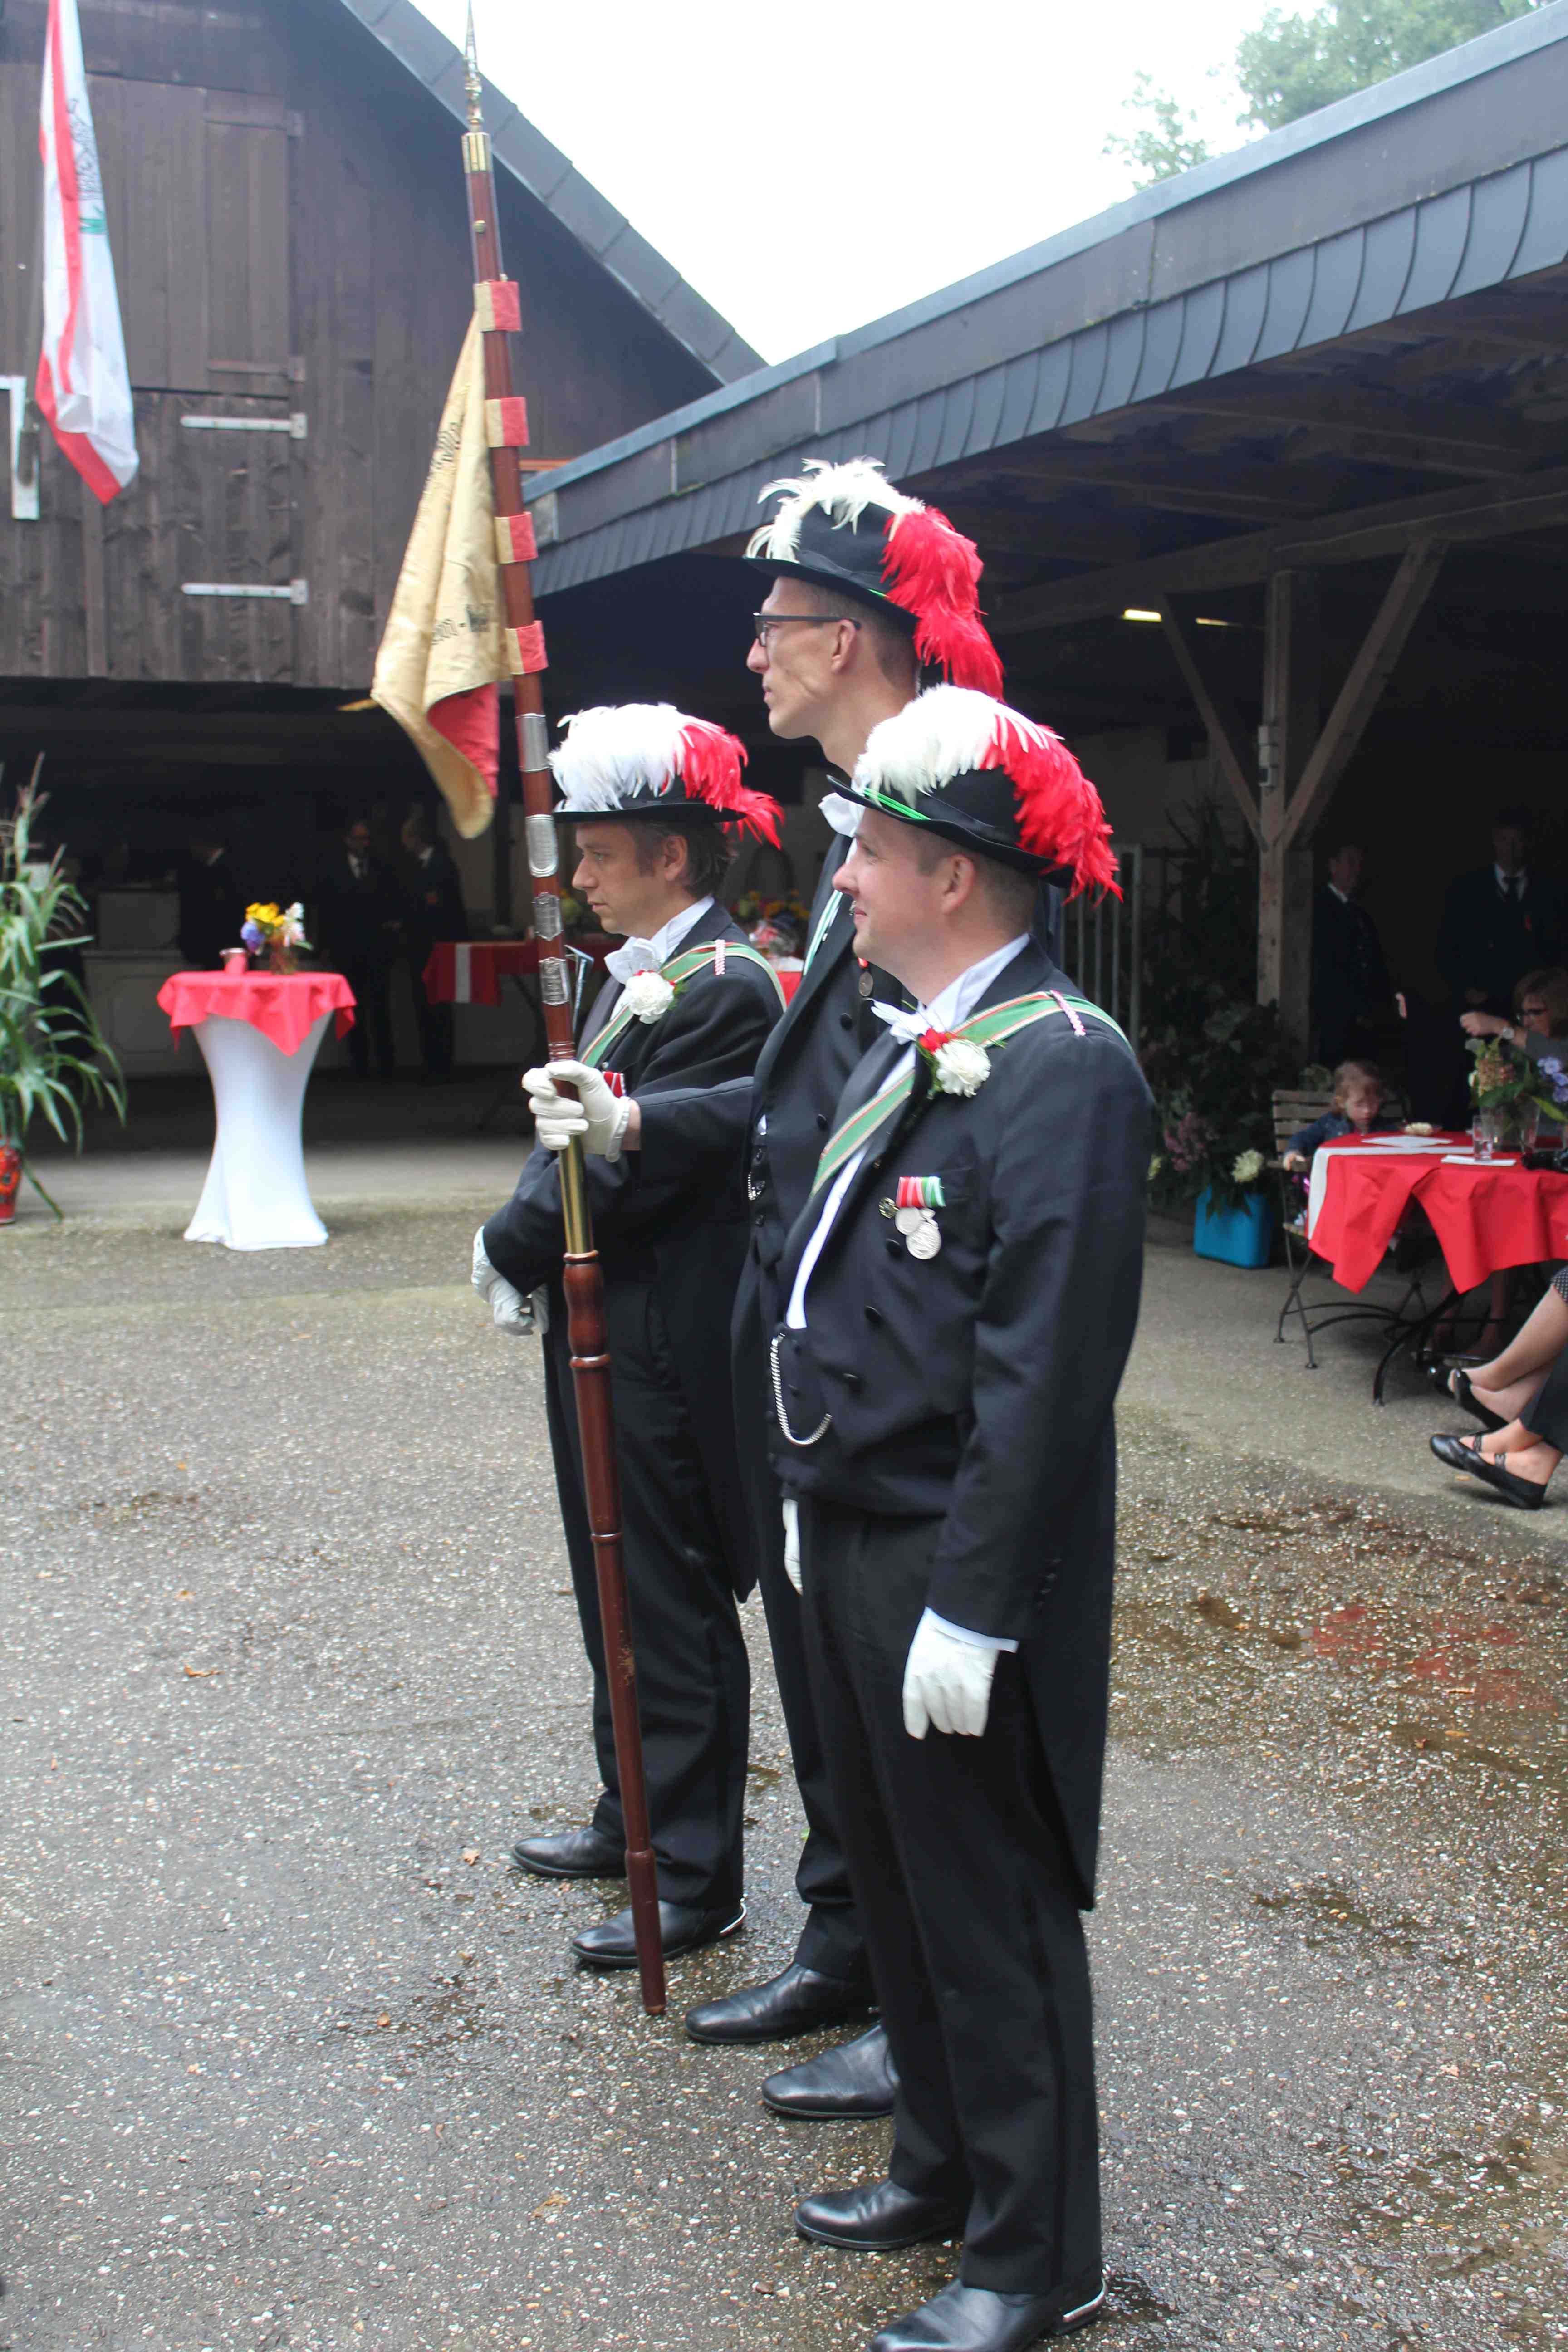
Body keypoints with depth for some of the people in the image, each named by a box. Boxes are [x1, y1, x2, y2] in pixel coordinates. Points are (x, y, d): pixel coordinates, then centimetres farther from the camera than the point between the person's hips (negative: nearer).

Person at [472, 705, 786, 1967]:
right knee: (620, 1598, 20)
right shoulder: (634, 972, 13)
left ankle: (696, 1877, 13)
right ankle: (635, 1816, 36)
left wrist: (509, 1247, -10)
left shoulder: (724, 988, -18)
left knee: (675, 1612, 1)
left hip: (661, 1353, -10)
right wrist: (524, 1249, -2)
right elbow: (574, 1135, 15)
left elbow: (633, 1171, -22)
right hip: (602, 1339, 10)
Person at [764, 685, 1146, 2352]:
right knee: (895, 1876, 21)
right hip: (853, 1542, 9)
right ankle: (943, 2164, 40)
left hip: (955, 1572, -9)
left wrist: (970, 1606, -23)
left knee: (991, 1909, 5)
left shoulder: (1061, 1064, -19)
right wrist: (818, 1503, 17)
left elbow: (1045, 1367, -23)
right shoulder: (907, 1049, 10)